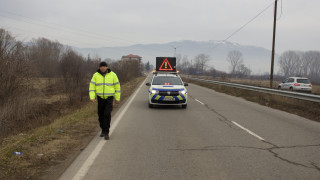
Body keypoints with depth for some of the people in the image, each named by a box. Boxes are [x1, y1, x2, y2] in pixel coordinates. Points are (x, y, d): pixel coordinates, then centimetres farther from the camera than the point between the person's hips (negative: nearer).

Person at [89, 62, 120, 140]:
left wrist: (117, 98, 3)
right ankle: (103, 130, 31)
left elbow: (117, 86, 2)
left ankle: (106, 133, -10)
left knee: (107, 114, -15)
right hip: (100, 98, 3)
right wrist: (92, 97, -14)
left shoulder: (112, 75, -5)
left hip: (109, 98, -2)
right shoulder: (96, 75, -1)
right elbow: (92, 86, -2)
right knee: (101, 115, 9)